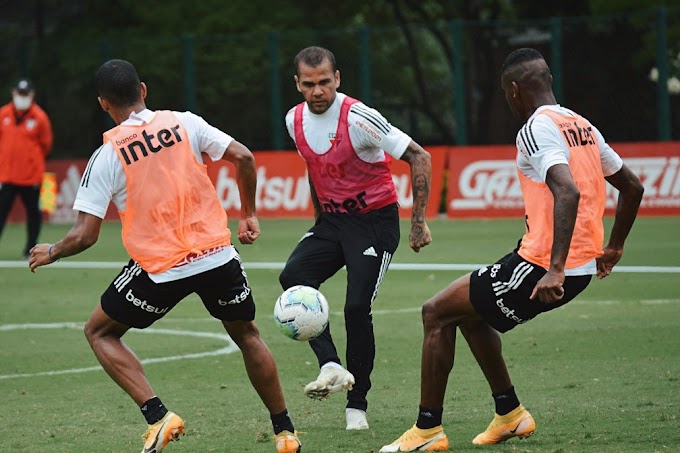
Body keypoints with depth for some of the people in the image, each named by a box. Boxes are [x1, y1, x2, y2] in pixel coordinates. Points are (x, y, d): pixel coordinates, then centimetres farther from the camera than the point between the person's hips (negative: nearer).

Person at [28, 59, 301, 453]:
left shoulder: (107, 156, -4)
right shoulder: (184, 123, 3)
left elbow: (85, 235, -5)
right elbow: (243, 157, -2)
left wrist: (51, 253, 15)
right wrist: (249, 214, 13)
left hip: (160, 269, -3)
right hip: (218, 255, 3)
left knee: (99, 332, 17)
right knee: (247, 335, 26)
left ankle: (158, 416, 0)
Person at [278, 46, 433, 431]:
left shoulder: (358, 118, -21)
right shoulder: (296, 120, -1)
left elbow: (419, 157, -16)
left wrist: (419, 221, -18)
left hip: (375, 220, -6)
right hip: (332, 220, 6)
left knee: (357, 307, -15)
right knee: (293, 277, -21)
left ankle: (357, 405, -1)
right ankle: (332, 367, -26)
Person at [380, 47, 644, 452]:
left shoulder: (537, 129, -14)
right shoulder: (582, 126, 13)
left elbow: (568, 191, -30)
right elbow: (632, 186, 21)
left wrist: (555, 269, -34)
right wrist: (614, 248, 32)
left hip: (543, 266, -9)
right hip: (581, 269, 9)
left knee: (437, 312, 3)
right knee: (469, 307, 26)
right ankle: (510, 413, 28)